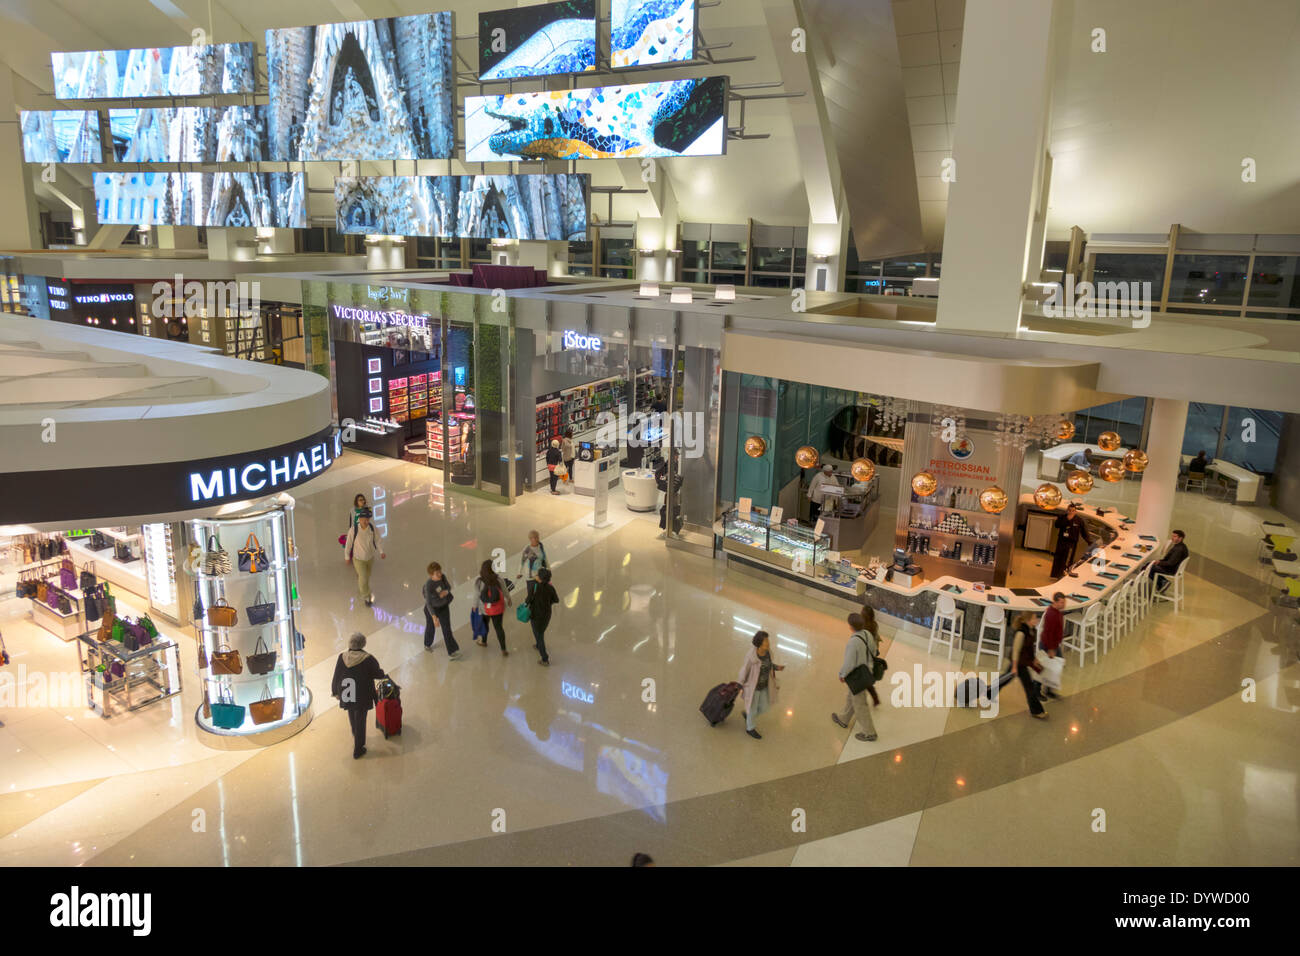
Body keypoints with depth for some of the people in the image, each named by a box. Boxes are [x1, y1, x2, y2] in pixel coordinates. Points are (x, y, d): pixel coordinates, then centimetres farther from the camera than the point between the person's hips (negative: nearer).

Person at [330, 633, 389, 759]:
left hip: (346, 695, 4)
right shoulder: (368, 659, -21)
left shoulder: (342, 657, -12)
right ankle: (357, 750, 18)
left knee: (352, 718, 28)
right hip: (362, 697, -4)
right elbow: (378, 674, -8)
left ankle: (356, 738, 53)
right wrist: (384, 675, 16)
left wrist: (335, 692, 12)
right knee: (360, 722, 9)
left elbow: (336, 677, -3)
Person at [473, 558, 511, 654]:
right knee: (498, 627, 13)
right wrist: (509, 600, 17)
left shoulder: (478, 582, -22)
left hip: (485, 609, 0)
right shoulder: (499, 580, -18)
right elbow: (505, 592, -3)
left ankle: (484, 641, 52)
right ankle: (503, 650, 13)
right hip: (498, 609, 0)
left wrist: (474, 607, 5)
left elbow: (476, 596, -12)